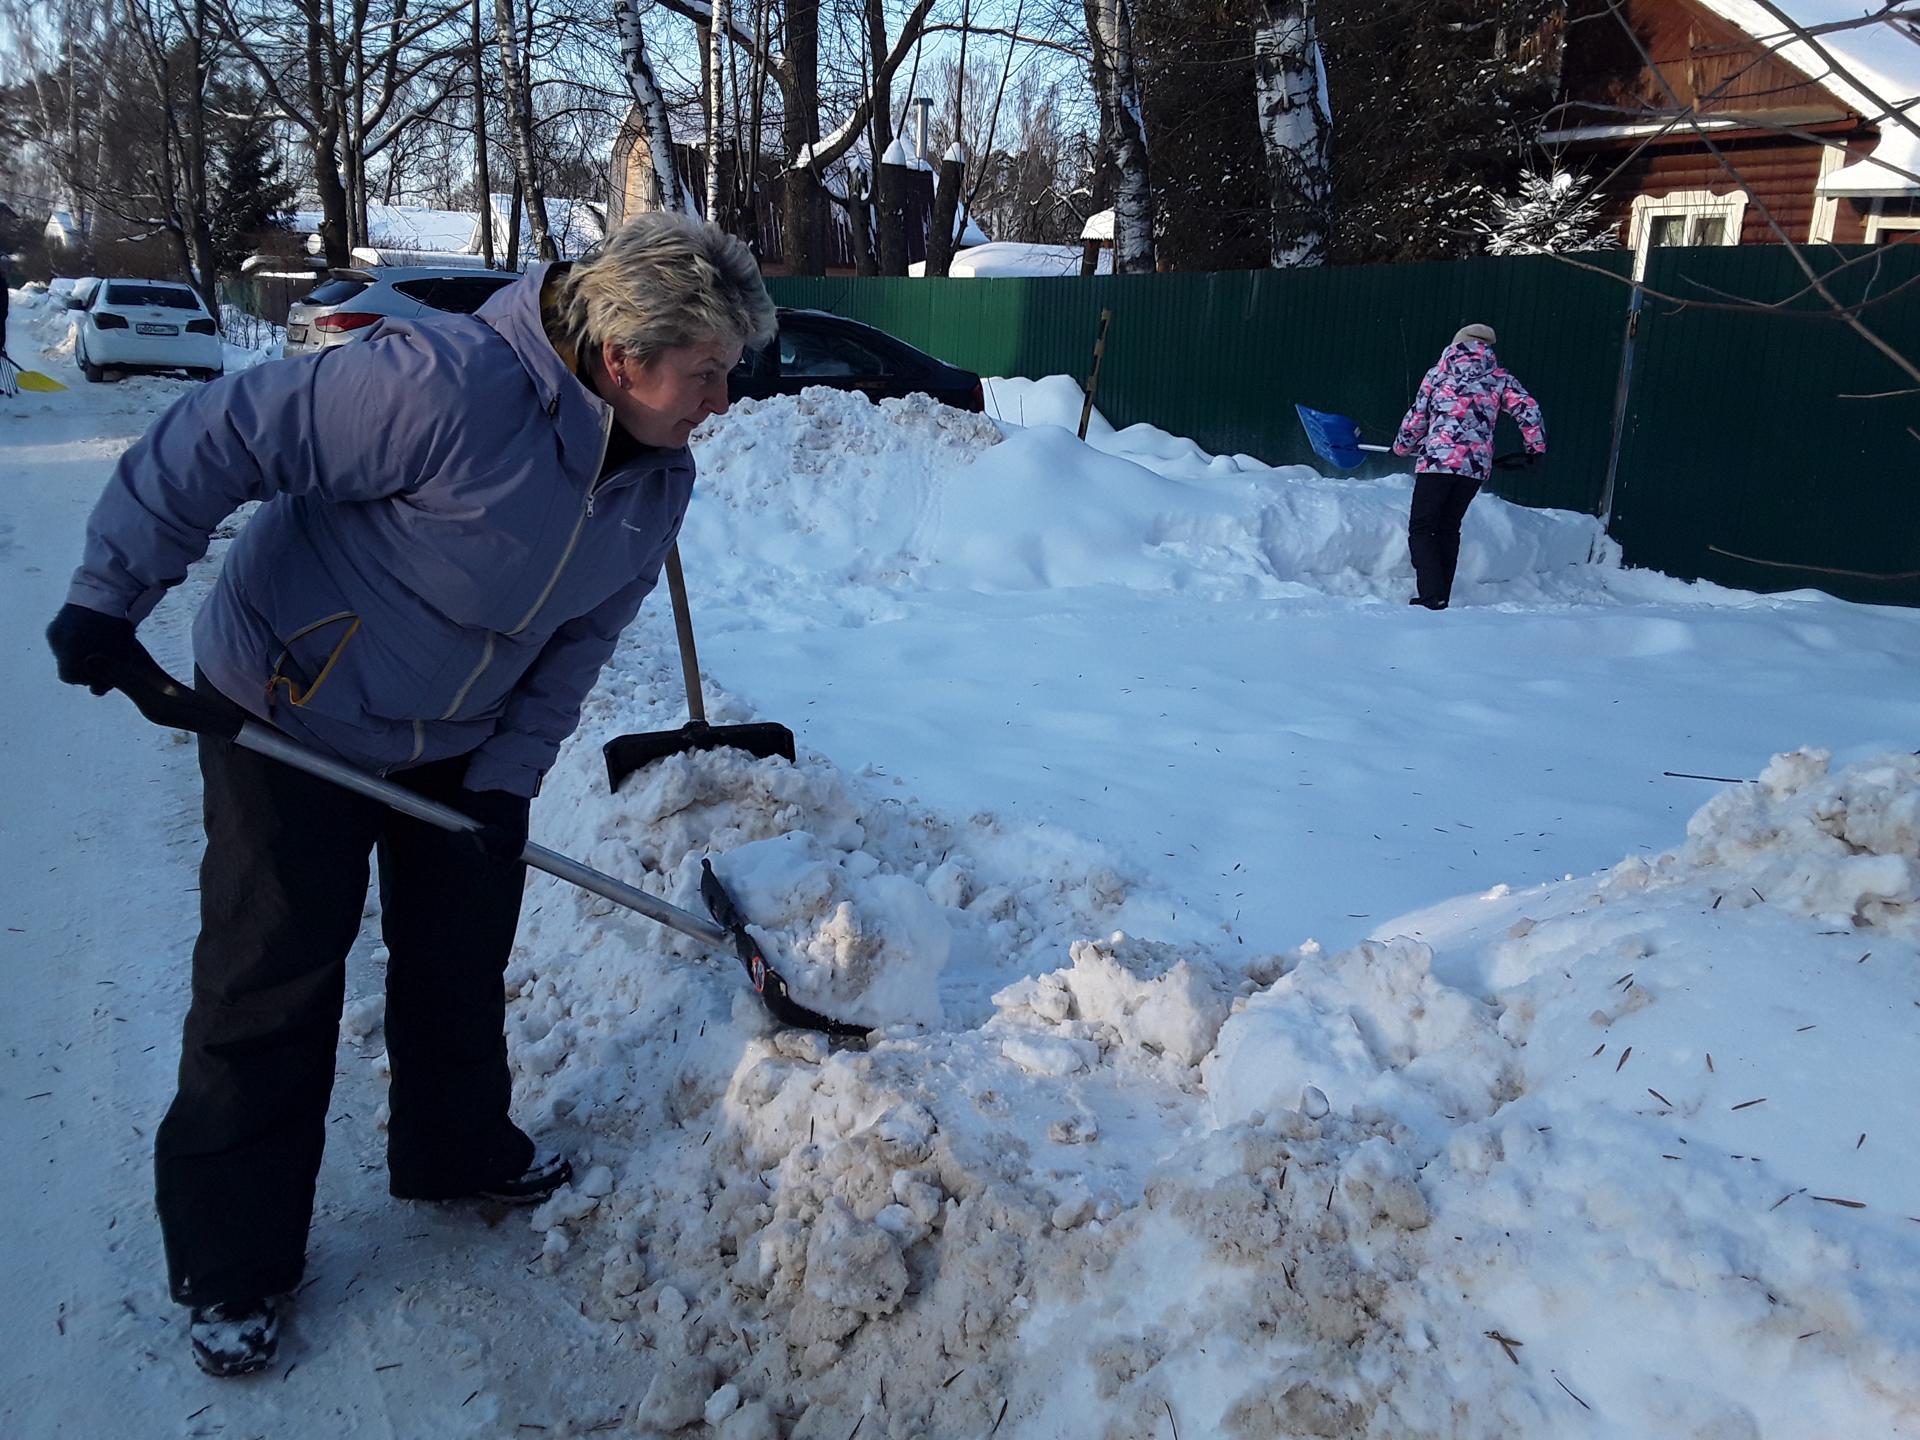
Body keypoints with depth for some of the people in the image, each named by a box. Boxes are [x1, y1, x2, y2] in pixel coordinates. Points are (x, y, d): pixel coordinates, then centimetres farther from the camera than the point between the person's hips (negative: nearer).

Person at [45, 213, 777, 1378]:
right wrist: (112, 598, -23)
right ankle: (230, 1268, 19)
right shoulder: (447, 387, -35)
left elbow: (581, 637, -1)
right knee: (272, 986, 2)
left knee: (464, 954, 16)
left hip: (460, 744, 7)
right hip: (289, 717, -6)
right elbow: (218, 441, -28)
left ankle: (459, 1154, 41)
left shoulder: (660, 481, -9)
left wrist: (505, 777, -6)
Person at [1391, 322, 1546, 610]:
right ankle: (1441, 597, 18)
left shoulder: (1438, 374, 10)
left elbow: (1417, 418, 11)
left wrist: (1402, 446, 29)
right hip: (1477, 465, 3)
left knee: (1421, 529, 1)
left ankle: (1432, 597, -14)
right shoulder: (1500, 379, 13)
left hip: (1436, 460, -3)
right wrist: (1536, 445, 16)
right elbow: (1529, 409, 2)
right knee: (1448, 529, 17)